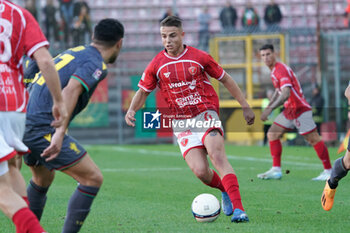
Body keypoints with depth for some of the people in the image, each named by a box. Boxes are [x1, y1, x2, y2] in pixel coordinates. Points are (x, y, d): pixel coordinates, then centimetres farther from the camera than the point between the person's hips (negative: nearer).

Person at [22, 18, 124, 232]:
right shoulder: (96, 64, -6)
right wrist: (59, 133, -31)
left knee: (43, 179, 30)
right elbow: (71, 90, -23)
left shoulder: (73, 53, 21)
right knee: (93, 178, -4)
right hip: (43, 129, -9)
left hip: (23, 124, 9)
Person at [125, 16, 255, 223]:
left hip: (206, 114, -2)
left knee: (218, 156, -26)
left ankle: (238, 209, -31)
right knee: (200, 171, -15)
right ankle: (226, 190, 18)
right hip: (182, 123, 2)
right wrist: (132, 110, -4)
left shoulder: (199, 57, -1)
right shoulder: (157, 65, 4)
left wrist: (245, 106, 11)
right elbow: (143, 91, 16)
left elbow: (225, 79, 10)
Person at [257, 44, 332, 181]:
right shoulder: (274, 71, 12)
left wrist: (270, 109, -36)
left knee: (313, 139, -8)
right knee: (272, 134, 5)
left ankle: (328, 171, -2)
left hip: (299, 109, -10)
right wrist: (270, 104, 16)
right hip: (289, 110, 10)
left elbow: (286, 94, -31)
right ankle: (276, 170, 4)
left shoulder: (281, 70, -19)